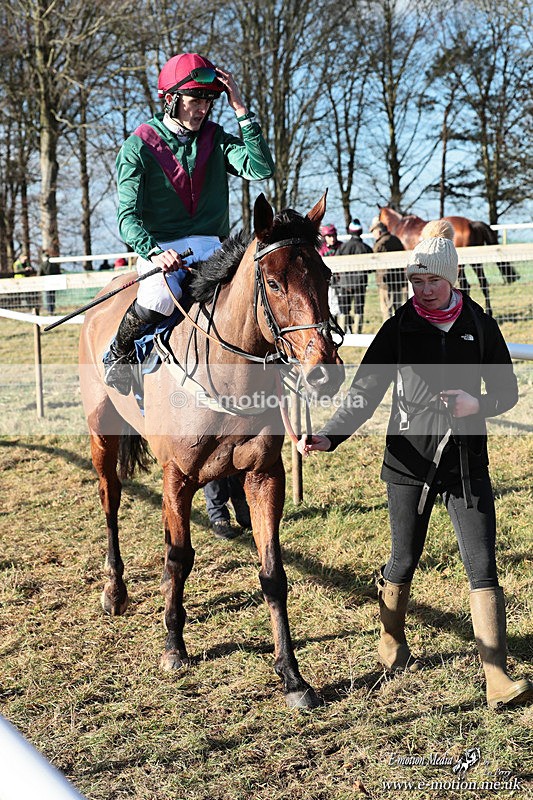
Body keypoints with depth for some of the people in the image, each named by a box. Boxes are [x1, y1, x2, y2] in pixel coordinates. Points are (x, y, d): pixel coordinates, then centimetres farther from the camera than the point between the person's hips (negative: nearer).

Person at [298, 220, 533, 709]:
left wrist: (477, 404, -15)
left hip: (467, 462, 1)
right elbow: (364, 393, -5)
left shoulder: (479, 325, 1)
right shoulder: (399, 329, -2)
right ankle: (391, 645, 37)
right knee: (404, 562, 12)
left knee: (483, 568, -4)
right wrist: (328, 437, -20)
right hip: (410, 461, 0)